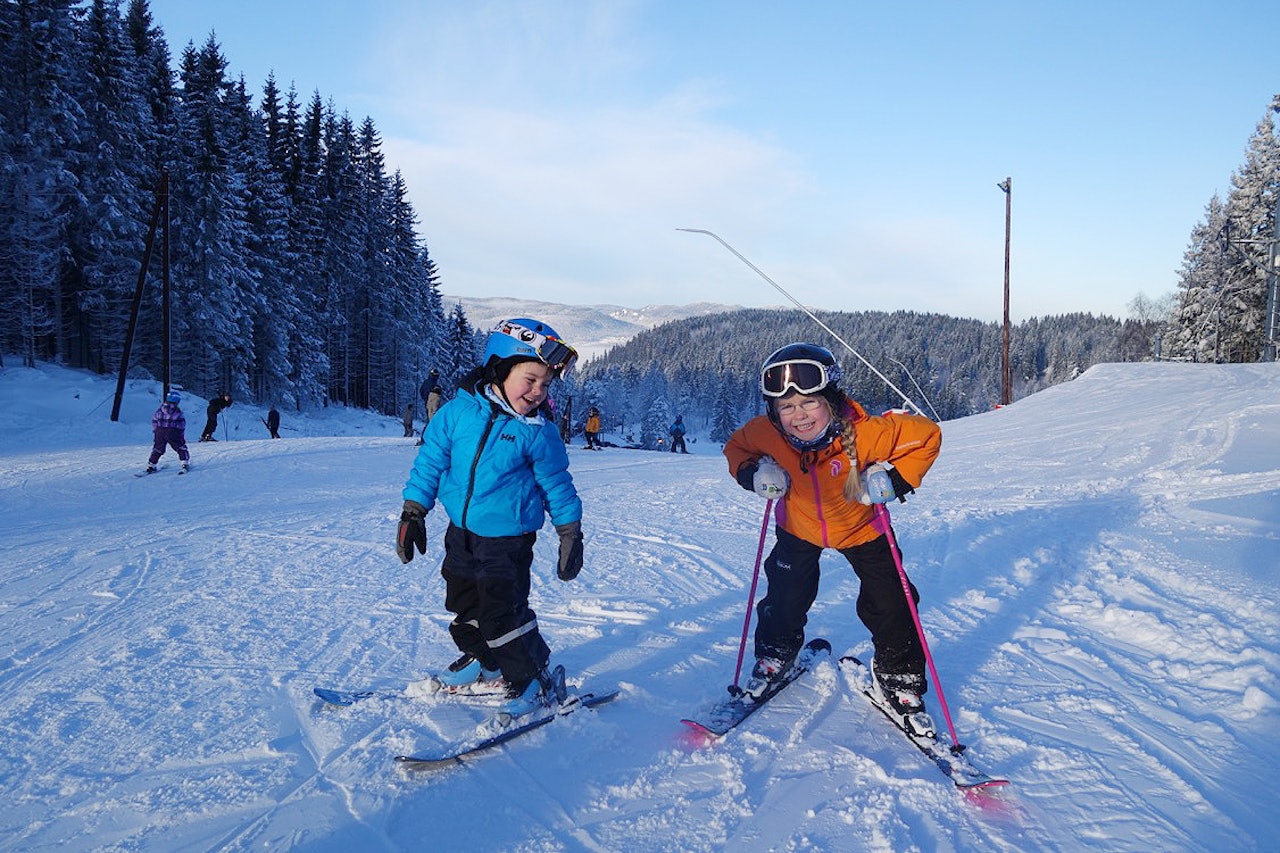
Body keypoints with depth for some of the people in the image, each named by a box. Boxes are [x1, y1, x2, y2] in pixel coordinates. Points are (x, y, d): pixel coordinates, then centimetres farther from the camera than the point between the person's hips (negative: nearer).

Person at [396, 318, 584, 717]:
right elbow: (431, 461, 2)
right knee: (464, 606, 20)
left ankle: (533, 678, 16)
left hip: (507, 539, -4)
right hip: (461, 533, 5)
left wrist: (570, 533, 3)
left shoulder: (537, 430, -12)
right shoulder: (458, 411, -8)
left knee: (502, 614, -5)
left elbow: (556, 484, 0)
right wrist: (413, 511, 1)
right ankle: (483, 659, 44)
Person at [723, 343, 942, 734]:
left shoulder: (866, 433, -35)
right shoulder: (765, 433, -27)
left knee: (891, 606, -2)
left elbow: (927, 435, -21)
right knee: (785, 598, 4)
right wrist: (753, 473, -24)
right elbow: (735, 448, -4)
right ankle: (773, 657, 34)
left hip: (861, 528, -1)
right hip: (799, 527, 1)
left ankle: (900, 683, 20)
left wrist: (895, 478, -31)